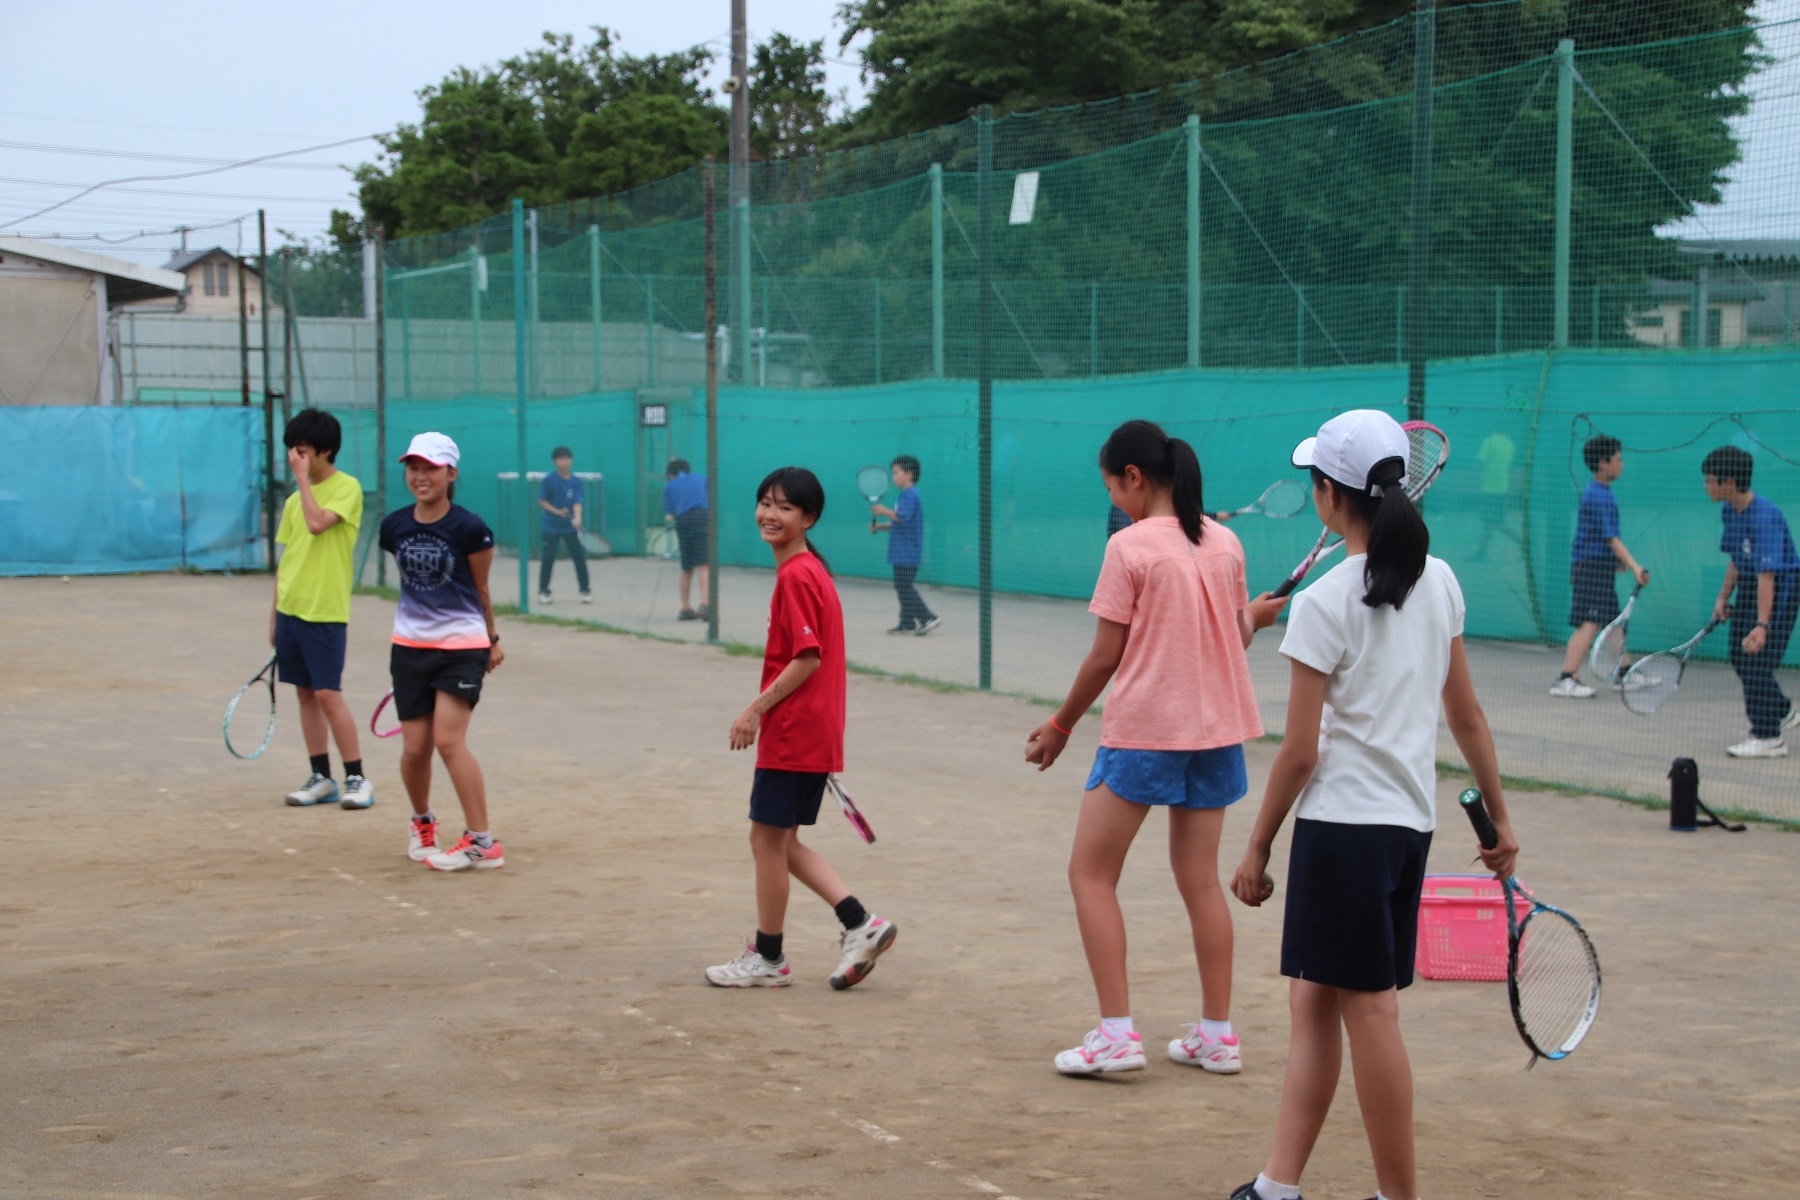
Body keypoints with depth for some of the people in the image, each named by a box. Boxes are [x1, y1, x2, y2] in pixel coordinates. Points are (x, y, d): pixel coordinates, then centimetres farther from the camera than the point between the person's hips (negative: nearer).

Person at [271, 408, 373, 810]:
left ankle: (356, 778, -2)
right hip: (291, 609, 7)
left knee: (328, 694, -9)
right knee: (305, 694, 8)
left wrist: (302, 477, -15)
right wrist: (274, 614, 15)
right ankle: (321, 778, 14)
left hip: (325, 612, -7)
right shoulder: (296, 499, 13)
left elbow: (317, 523, -24)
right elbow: (286, 560, 16)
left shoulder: (347, 487, -7)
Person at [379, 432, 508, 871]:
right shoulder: (393, 526, 1)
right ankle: (422, 823, 31)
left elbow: (481, 589, 2)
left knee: (449, 740, -14)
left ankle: (481, 842, -8)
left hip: (462, 645, -4)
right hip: (410, 645, 4)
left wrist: (492, 640, 11)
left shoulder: (470, 529, -11)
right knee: (415, 747, 4)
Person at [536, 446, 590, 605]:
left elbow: (577, 502, -11)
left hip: (570, 527, 2)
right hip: (551, 527, -1)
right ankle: (543, 592, 9)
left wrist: (577, 518, -29)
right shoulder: (549, 480, -6)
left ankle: (585, 591, 11)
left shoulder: (576, 482, -2)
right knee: (548, 559, 0)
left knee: (579, 558, 1)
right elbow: (542, 501, -2)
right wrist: (557, 511, -17)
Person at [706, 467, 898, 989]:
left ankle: (767, 957, 15)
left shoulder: (795, 577, -17)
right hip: (813, 731, 10)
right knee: (781, 841, 16)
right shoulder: (811, 570, 12)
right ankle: (861, 924, 13)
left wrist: (756, 708, -16)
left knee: (768, 838, 3)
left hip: (792, 732, -10)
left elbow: (808, 658, -22)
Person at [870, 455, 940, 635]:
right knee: (902, 587, 12)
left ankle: (928, 618, -14)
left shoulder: (910, 494, -13)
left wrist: (884, 511, -14)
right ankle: (908, 623, 15)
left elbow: (903, 518, -25)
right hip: (901, 553, 10)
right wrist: (879, 527, 14)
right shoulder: (906, 495, 18)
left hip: (908, 553, -10)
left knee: (904, 587, -12)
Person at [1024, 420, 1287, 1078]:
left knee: (1091, 874, 3)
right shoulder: (1225, 542, 4)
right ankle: (1216, 1036, 15)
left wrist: (1060, 726, 2)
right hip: (1216, 728, 7)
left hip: (1143, 732, -7)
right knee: (1200, 878, 13)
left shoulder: (1130, 546, -13)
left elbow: (1106, 656, -10)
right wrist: (1256, 616, 34)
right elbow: (1236, 635, 11)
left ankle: (1116, 1033, -5)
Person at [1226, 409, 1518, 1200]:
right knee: (1312, 1000, 12)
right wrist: (1498, 817, 18)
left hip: (1345, 820, -8)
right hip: (1413, 820, 8)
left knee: (1370, 1014, 1)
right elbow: (1466, 713, 11)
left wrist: (1258, 847, -3)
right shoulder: (1438, 582, 6)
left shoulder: (1323, 605, -14)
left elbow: (1300, 752, -12)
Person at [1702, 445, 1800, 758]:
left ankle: (1769, 738, 0)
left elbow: (1767, 575, -35)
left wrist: (1762, 625, -40)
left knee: (1756, 661, -10)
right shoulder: (1729, 511, -1)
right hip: (1747, 586, 9)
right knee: (1739, 658, 16)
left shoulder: (1764, 518, -30)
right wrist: (1723, 597, 9)